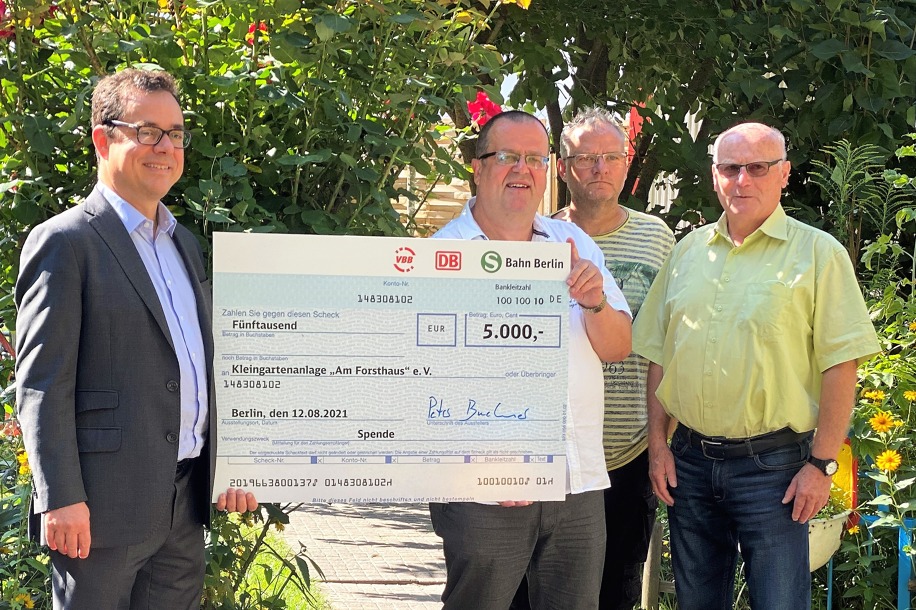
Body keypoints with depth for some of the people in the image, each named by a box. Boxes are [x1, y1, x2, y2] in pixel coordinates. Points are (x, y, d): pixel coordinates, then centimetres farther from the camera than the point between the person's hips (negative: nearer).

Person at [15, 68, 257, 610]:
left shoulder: (184, 242, 17)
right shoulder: (64, 242, -7)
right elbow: (41, 383, -12)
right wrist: (61, 499, -18)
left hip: (188, 503, 7)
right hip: (105, 505, -7)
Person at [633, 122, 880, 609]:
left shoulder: (818, 253, -4)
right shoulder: (688, 252, 10)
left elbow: (840, 364, -8)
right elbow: (658, 355, 13)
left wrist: (822, 464, -12)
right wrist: (658, 443, 6)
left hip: (773, 463, -4)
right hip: (689, 460, 5)